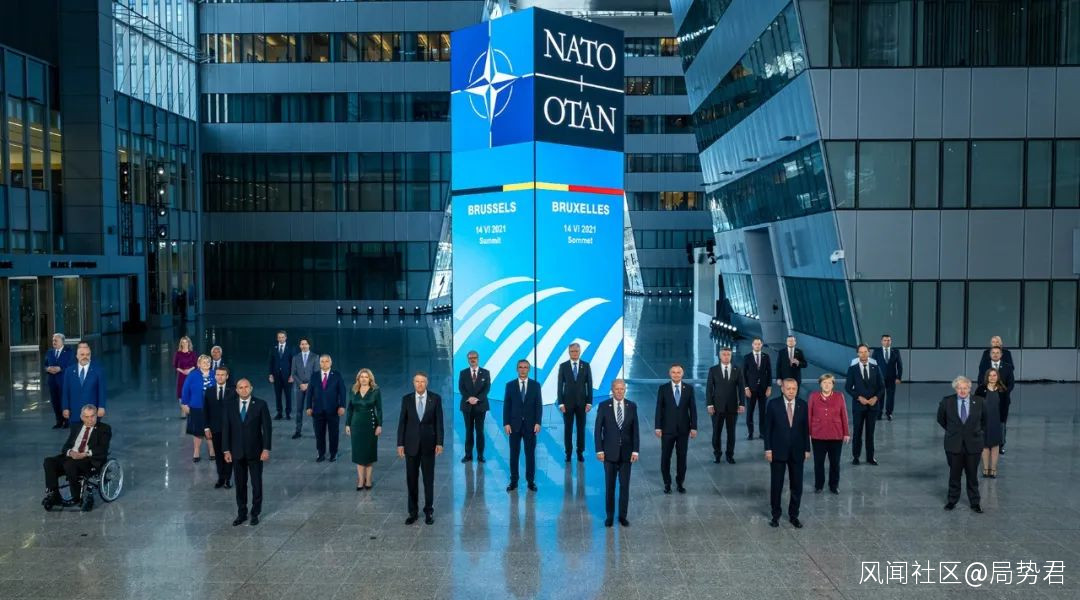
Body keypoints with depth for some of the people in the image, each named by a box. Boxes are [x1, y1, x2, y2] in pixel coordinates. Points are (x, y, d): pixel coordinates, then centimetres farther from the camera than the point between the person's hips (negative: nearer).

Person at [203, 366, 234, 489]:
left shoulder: (232, 391, -5)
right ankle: (221, 478, 16)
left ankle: (228, 479, 14)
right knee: (218, 454, 7)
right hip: (215, 428, 2)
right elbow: (206, 410, 3)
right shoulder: (209, 391, 3)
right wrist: (206, 427, -3)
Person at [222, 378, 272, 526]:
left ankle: (255, 513, 19)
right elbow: (226, 429, 3)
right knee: (240, 484, 10)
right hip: (237, 452, 2)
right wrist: (226, 450, -2)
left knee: (256, 483, 6)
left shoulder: (260, 404, -6)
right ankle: (241, 513, 21)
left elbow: (267, 428, -7)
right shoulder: (230, 406, 1)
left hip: (255, 451, -2)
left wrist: (266, 449, -11)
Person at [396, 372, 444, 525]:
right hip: (411, 444, 1)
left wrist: (439, 443, -7)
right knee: (411, 480, 7)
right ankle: (413, 512, 17)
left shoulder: (435, 398, -4)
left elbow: (439, 422, -3)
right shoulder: (406, 399, -1)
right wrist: (400, 444, -2)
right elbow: (402, 422, 1)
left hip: (428, 444, -1)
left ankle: (428, 511, 18)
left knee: (428, 479, 6)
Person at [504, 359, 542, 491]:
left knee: (530, 453, 4)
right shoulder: (510, 385, 2)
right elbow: (506, 405, 1)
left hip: (530, 424, 0)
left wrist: (538, 422, -8)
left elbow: (539, 405, 1)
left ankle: (531, 481, 12)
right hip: (514, 424, 0)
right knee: (514, 453, 4)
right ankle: (513, 481, 11)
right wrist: (506, 423, -7)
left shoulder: (535, 385, 3)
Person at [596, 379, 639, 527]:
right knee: (609, 486, 7)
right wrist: (599, 450, -9)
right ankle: (609, 516, 18)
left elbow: (635, 430, 2)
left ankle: (622, 516, 17)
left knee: (625, 485, 6)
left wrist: (635, 450, -4)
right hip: (609, 452, -1)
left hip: (626, 452, 1)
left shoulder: (632, 406, 0)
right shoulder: (603, 406, -5)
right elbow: (598, 429, -3)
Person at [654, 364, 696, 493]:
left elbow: (693, 409, 2)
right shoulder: (663, 389, -2)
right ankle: (667, 483, 18)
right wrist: (658, 427, -6)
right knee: (665, 457, 4)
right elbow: (659, 409, -2)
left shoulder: (689, 389, 1)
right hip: (667, 429, -1)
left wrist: (694, 427, -2)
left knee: (682, 457, 7)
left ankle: (680, 483, 20)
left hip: (683, 429, 1)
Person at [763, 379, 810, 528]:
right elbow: (767, 427, -4)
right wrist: (768, 449, -7)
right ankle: (775, 515, 18)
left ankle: (793, 515, 20)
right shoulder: (773, 404, -6)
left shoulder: (803, 405, 1)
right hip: (778, 451, -2)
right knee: (776, 485, 5)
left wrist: (807, 449, 5)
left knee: (797, 486, 7)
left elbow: (806, 428, 6)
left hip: (797, 452, 2)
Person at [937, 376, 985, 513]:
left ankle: (975, 502, 20)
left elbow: (984, 420, 14)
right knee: (954, 474, 9)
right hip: (954, 444, 0)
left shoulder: (978, 402, -4)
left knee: (972, 475, 9)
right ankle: (952, 500, 22)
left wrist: (978, 431, 12)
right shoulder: (947, 401, -6)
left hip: (973, 444, 0)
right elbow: (940, 419, 10)